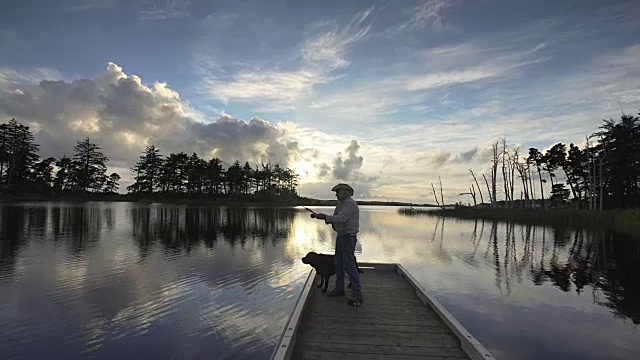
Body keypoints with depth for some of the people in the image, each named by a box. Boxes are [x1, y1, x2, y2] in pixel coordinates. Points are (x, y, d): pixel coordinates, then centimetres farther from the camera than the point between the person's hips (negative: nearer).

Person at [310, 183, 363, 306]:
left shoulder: (350, 204, -16)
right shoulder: (341, 204, 15)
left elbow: (341, 219, -27)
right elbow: (335, 219, 13)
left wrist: (325, 217, -26)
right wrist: (321, 216, -1)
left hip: (348, 237, -10)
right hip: (340, 236, 10)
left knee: (349, 264, -11)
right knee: (338, 263, 15)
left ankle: (357, 294, -6)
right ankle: (339, 289, 27)